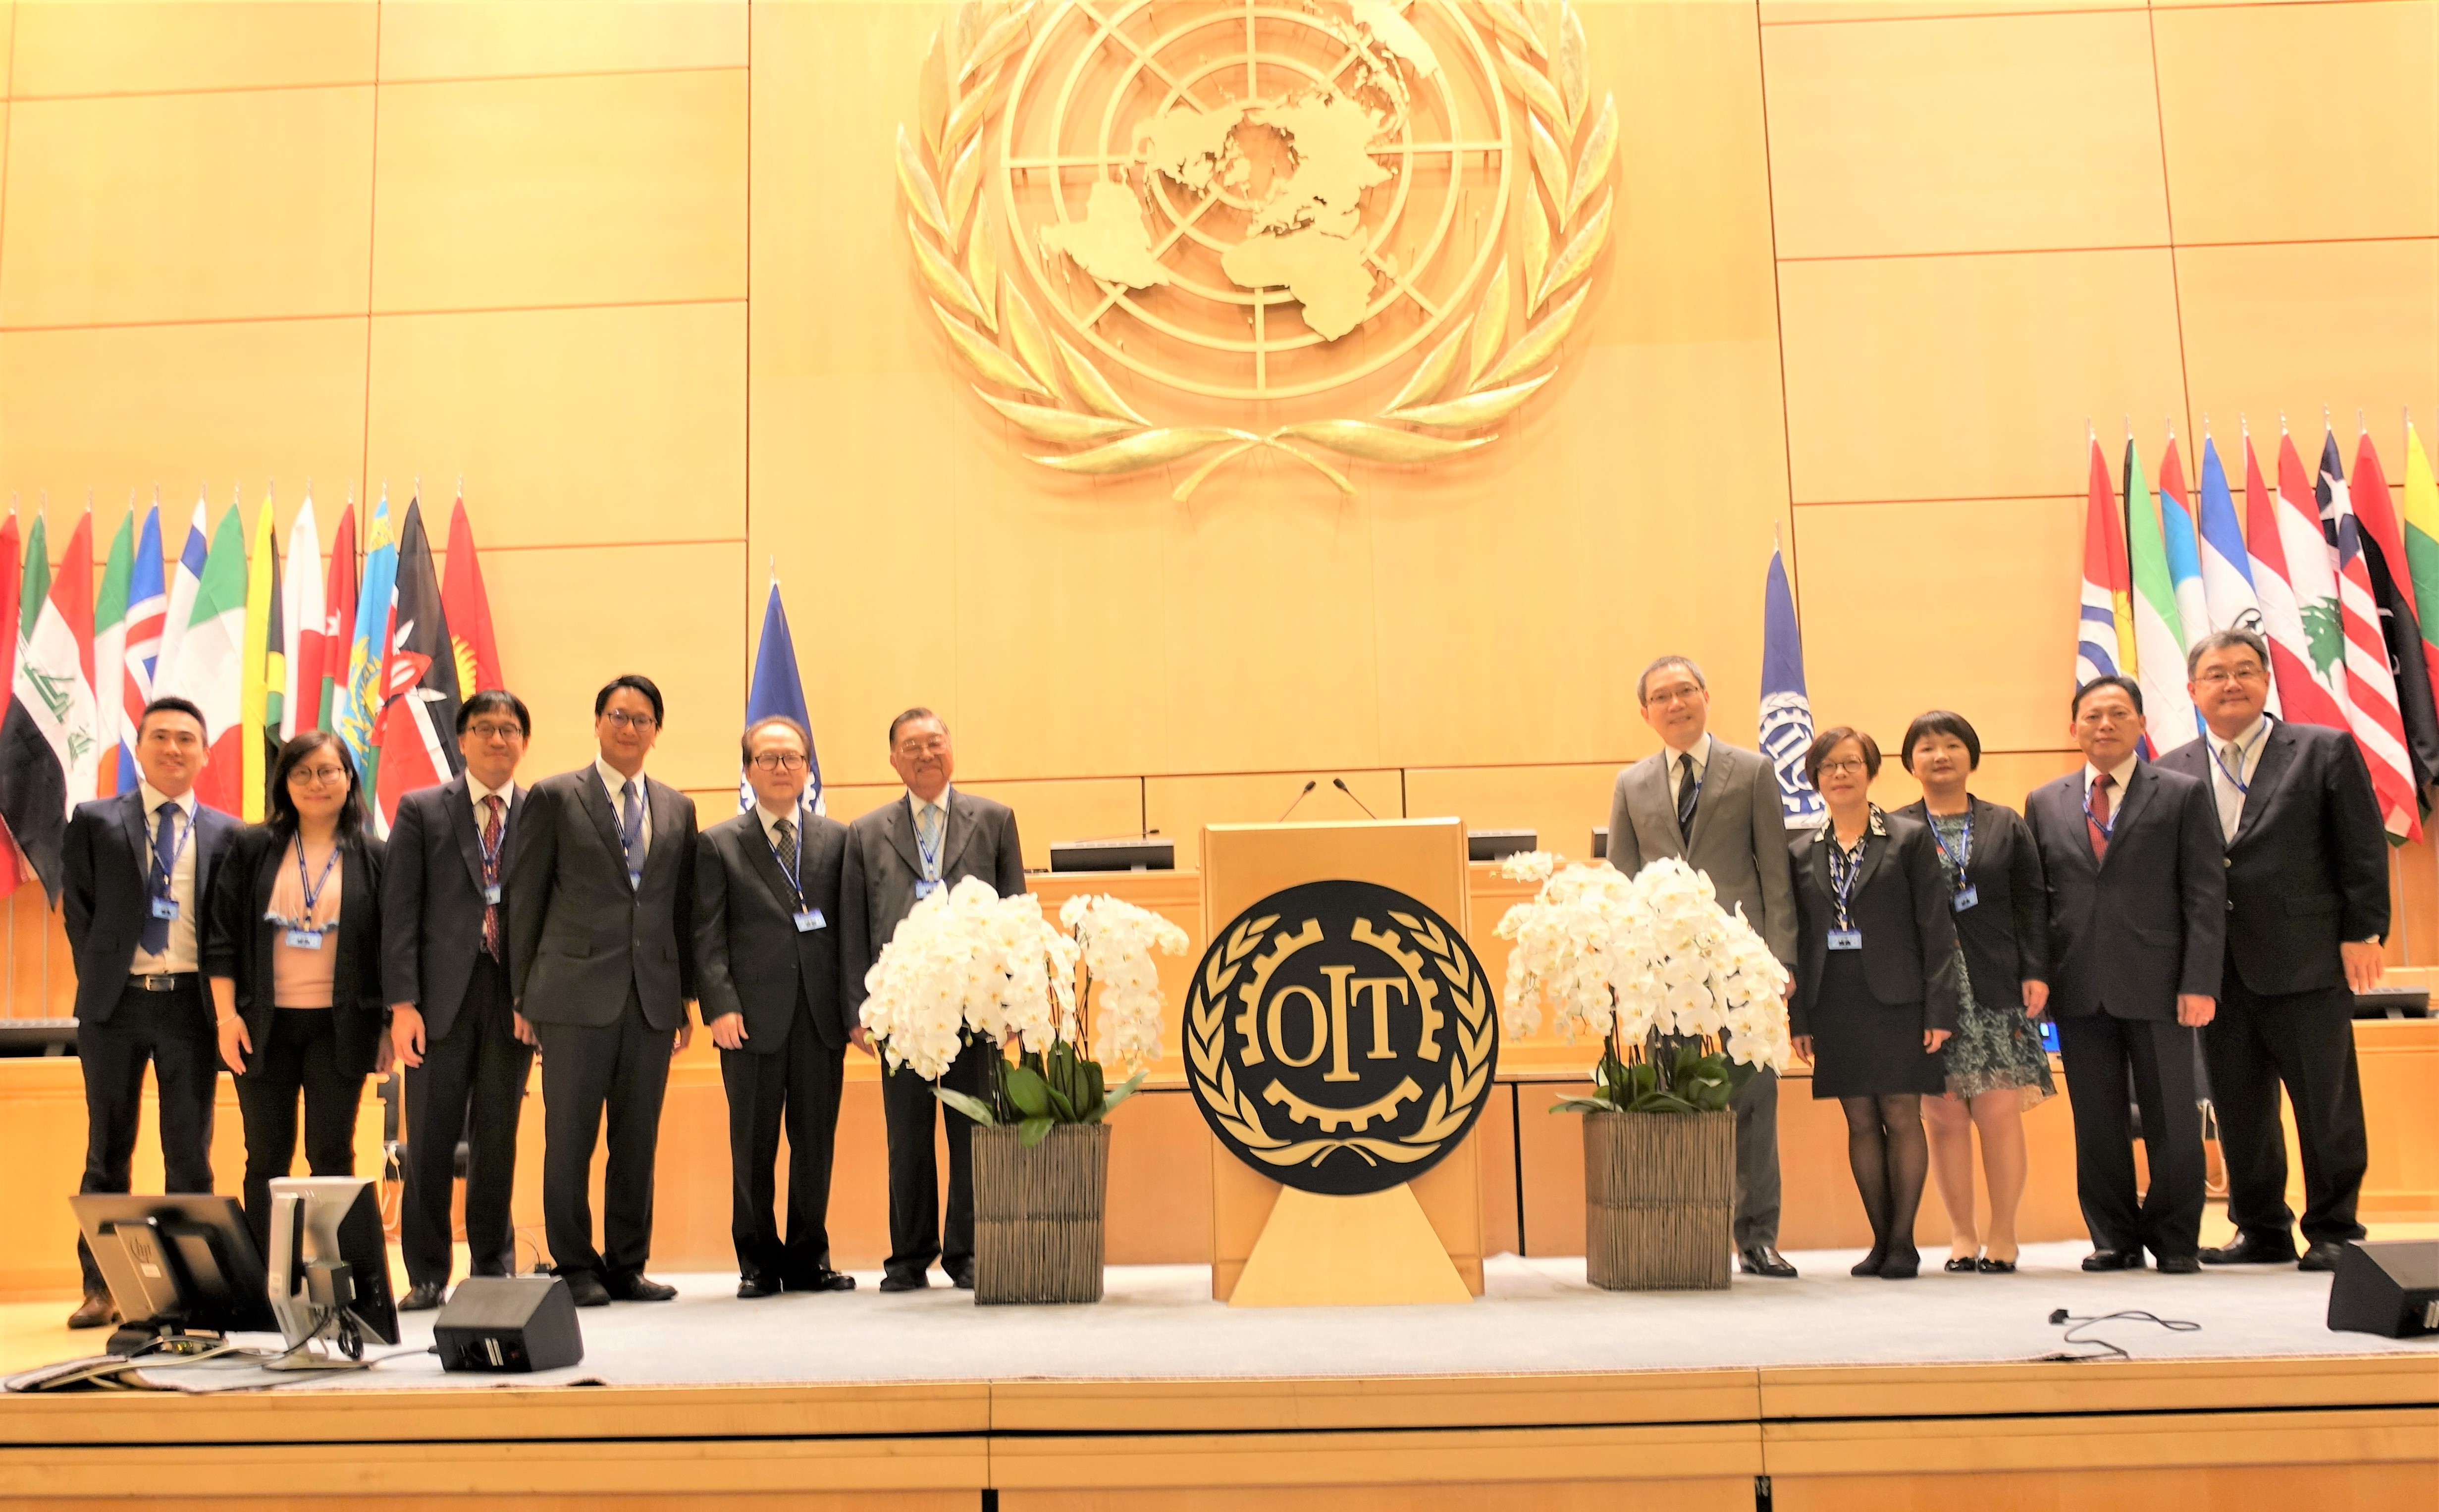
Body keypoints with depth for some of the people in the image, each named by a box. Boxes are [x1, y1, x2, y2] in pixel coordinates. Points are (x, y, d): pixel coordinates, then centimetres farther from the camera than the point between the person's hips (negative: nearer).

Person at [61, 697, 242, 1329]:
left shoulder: (225, 833, 7)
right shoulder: (95, 822, 5)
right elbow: (78, 911, 6)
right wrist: (99, 980, 0)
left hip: (191, 1001, 0)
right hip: (116, 1001, 0)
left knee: (189, 1151, 4)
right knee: (107, 1148, 7)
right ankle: (100, 1286, 14)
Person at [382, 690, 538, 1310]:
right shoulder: (421, 810, 6)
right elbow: (400, 910, 0)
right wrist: (403, 1003, -8)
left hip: (514, 1002, 1)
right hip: (441, 998, 0)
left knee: (497, 1142, 7)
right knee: (430, 1142, 3)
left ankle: (494, 1271, 19)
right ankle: (427, 1276, 13)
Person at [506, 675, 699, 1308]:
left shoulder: (677, 809, 13)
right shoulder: (554, 798, 2)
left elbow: (684, 909, 13)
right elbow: (524, 899, 1)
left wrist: (687, 997, 9)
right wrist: (521, 995, -2)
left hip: (652, 999, 4)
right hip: (577, 992, -3)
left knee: (639, 1140, 8)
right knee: (570, 1137, 2)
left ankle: (627, 1266, 17)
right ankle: (575, 1267, 12)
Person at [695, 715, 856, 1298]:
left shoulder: (836, 838, 12)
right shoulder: (719, 844, 6)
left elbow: (849, 926, 9)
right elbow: (708, 935, 0)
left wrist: (855, 1003, 0)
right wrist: (720, 1005, -11)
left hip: (821, 1014, 2)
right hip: (754, 1016, -2)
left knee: (816, 1141, 6)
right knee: (753, 1145, 4)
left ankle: (809, 1257, 17)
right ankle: (758, 1260, 15)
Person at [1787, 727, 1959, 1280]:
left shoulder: (1909, 839, 1)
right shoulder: (1802, 853, 10)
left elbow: (1937, 928, -2)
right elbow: (1796, 938, 10)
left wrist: (1939, 1009, -8)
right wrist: (1798, 1017, 5)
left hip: (1896, 1001, -3)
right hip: (1835, 1004, 3)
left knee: (1902, 1117, -2)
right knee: (1861, 1122, 6)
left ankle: (1904, 1242, 6)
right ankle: (1881, 1240, 14)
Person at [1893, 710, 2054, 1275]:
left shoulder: (2007, 825, 12)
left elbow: (2031, 903, 9)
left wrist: (2035, 973, -2)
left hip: (1996, 988, 1)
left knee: (1999, 1111, -2)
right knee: (1943, 1114, 0)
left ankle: (2002, 1234, 9)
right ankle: (1962, 1234, 10)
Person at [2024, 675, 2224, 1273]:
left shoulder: (2183, 795, 4)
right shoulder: (2044, 803, 12)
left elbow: (2206, 894, -1)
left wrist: (2199, 982, -9)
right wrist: (2036, 976, 1)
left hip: (2157, 983, -2)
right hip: (2079, 989, 2)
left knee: (2171, 1118, 4)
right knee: (2097, 1123, 6)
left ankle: (2176, 1241, 16)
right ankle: (2115, 1238, 16)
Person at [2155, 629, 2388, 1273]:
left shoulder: (2325, 751, 3)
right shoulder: (2170, 774, 9)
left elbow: (2364, 850, 0)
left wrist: (2362, 934, -6)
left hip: (2307, 961, -3)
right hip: (2217, 971, 3)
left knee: (2326, 1105, 3)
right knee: (2238, 1110, 8)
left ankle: (2334, 1231, 15)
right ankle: (2262, 1231, 20)